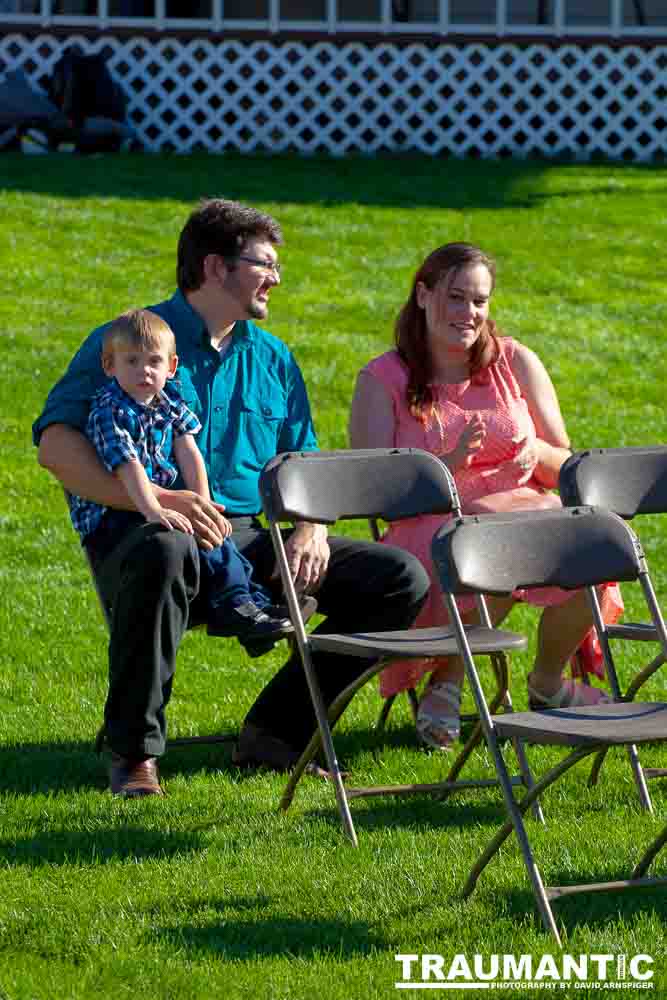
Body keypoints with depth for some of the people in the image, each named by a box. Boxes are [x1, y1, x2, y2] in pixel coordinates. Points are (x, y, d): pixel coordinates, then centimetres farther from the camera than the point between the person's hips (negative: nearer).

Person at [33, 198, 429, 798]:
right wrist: (156, 499, -26)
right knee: (165, 553, -44)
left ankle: (276, 730, 1)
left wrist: (311, 529, -3)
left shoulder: (273, 359, 20)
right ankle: (134, 751, -24)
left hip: (251, 540, 6)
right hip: (146, 535, -6)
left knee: (402, 579, -10)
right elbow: (56, 441, -12)